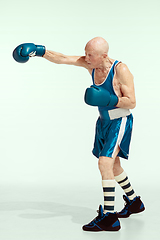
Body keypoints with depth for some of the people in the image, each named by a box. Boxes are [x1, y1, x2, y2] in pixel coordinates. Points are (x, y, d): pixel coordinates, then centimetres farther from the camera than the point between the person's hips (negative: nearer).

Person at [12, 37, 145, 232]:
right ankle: (134, 202, 39)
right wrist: (40, 51, -18)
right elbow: (61, 59, -6)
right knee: (112, 165, 19)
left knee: (105, 163, -21)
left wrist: (108, 100, -33)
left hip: (120, 122, -8)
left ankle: (109, 217, -16)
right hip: (104, 121, 8)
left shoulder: (121, 70, -23)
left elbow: (132, 102, -21)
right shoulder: (89, 63, -6)